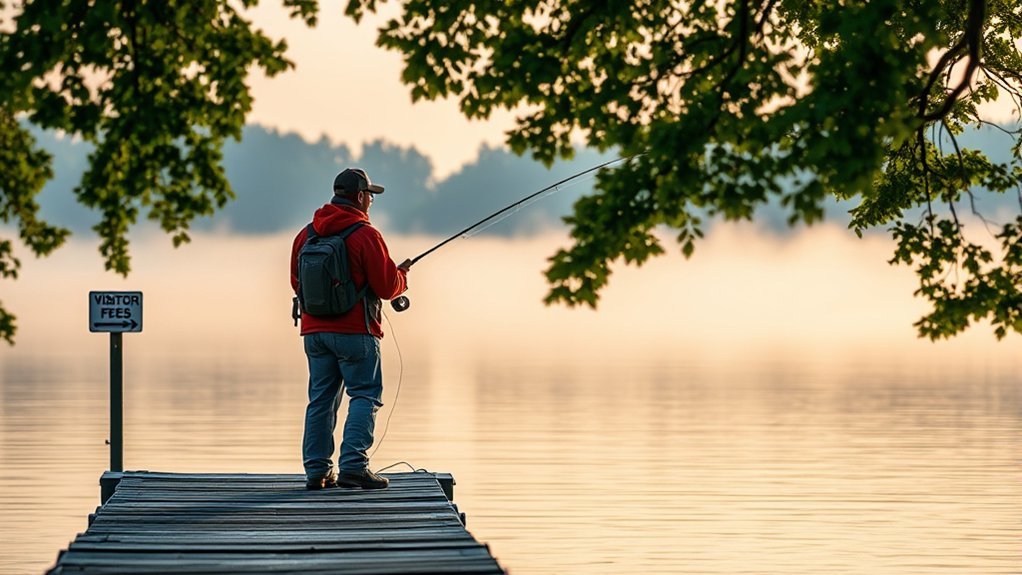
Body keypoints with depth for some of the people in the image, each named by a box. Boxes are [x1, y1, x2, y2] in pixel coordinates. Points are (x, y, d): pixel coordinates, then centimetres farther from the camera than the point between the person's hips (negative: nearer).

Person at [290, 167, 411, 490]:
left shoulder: (307, 235, 8)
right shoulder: (366, 235, -11)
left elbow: (297, 283, 17)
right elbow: (388, 287, -11)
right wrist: (402, 274, 11)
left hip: (314, 330, 6)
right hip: (355, 331, -6)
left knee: (321, 399, 11)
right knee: (365, 395, -2)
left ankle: (317, 470, 10)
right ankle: (353, 466, -14)